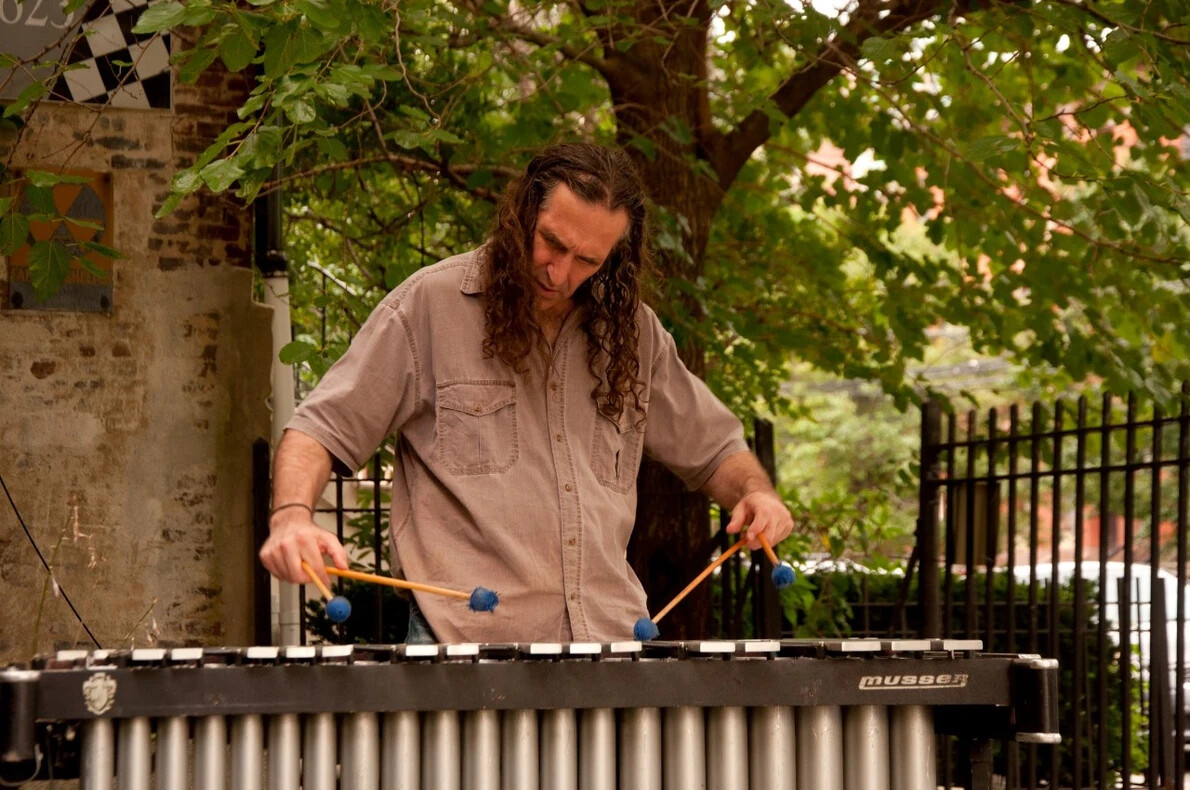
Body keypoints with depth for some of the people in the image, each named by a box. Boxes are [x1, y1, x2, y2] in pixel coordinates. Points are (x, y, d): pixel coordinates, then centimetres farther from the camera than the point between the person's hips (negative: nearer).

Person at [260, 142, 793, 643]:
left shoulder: (634, 330, 13)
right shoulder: (429, 305, -1)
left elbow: (710, 445, 24)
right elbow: (323, 430, -2)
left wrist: (754, 492, 3)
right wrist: (291, 515, -21)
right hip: (467, 639, -4)